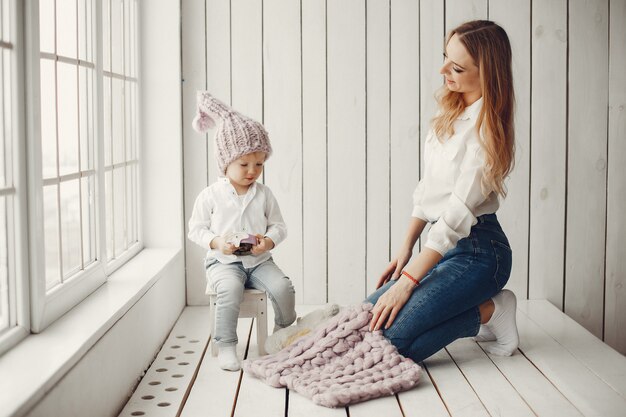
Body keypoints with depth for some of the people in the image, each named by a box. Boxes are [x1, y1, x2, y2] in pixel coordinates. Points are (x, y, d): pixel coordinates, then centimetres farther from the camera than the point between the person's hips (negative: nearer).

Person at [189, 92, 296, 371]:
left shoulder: (264, 195, 6)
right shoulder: (210, 195, -2)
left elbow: (278, 225, 10)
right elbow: (196, 228, 2)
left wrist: (269, 240, -13)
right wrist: (215, 242, -17)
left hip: (259, 260, 3)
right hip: (223, 261, -3)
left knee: (282, 287, -22)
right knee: (230, 288, -35)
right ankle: (225, 346, -22)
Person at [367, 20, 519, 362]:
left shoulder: (486, 128, -18)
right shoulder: (451, 113, 8)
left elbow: (458, 214, -21)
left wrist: (408, 281, -21)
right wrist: (406, 247, 11)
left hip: (477, 250, -9)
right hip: (444, 245, 9)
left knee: (390, 337, -21)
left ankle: (488, 312, -2)